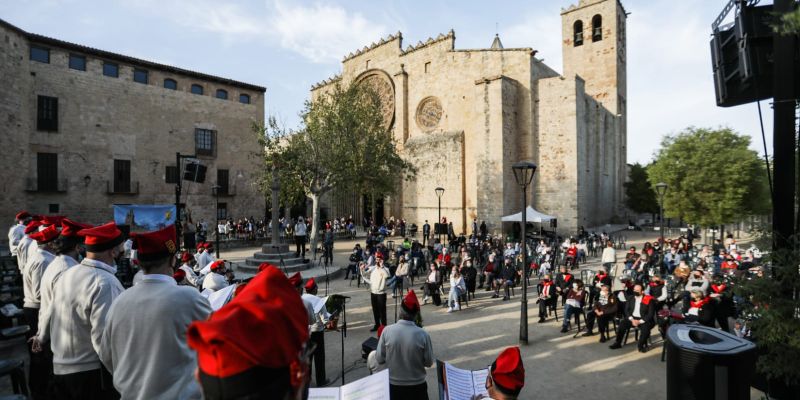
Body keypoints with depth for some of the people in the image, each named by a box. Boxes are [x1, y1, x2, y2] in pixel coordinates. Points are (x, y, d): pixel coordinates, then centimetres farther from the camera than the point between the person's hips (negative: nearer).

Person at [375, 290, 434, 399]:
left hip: (392, 385, 0)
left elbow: (379, 359, -6)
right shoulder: (423, 335, -17)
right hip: (417, 386, 0)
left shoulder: (387, 331, -15)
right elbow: (429, 362, -5)